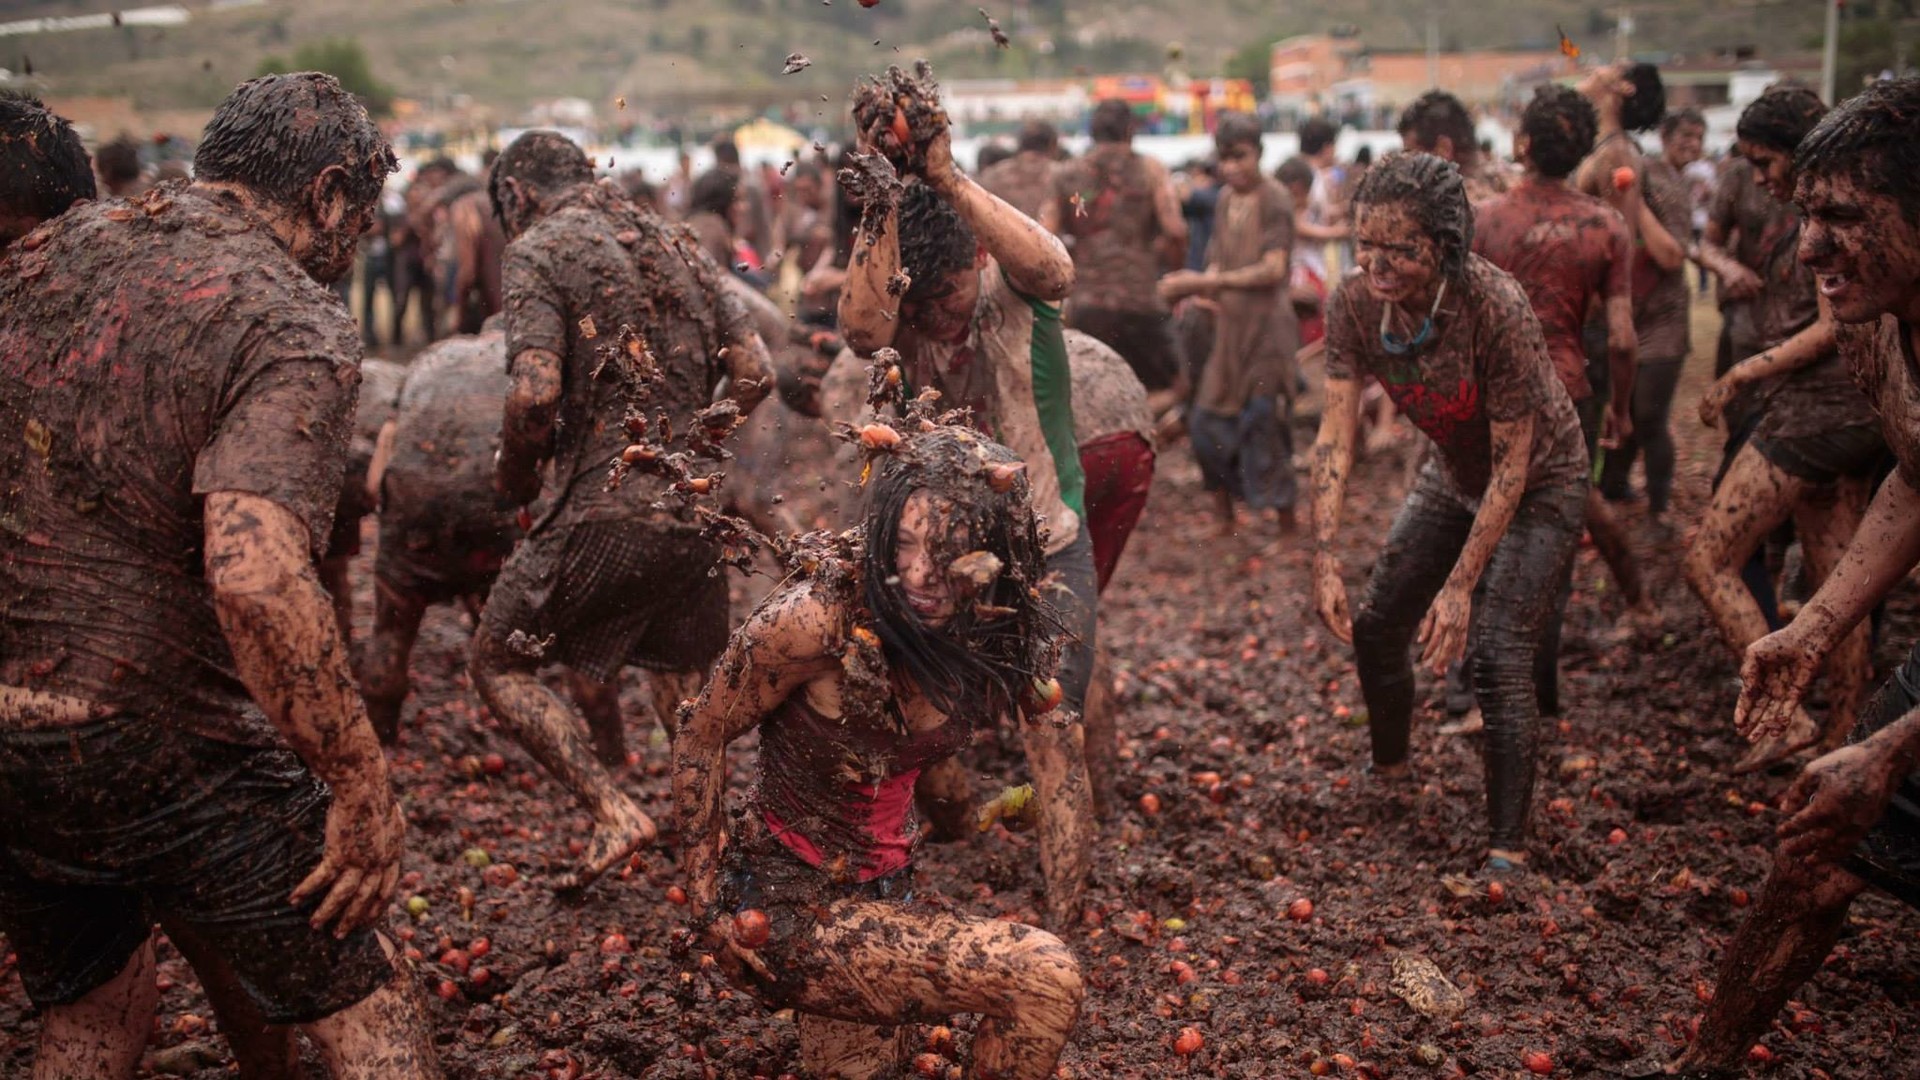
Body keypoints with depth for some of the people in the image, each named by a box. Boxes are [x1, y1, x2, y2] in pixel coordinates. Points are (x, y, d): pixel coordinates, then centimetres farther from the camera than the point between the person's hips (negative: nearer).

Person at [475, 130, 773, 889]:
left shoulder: (538, 251, -4)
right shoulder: (677, 245, 15)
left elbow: (536, 394, -18)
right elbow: (754, 376, 8)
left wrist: (514, 475, 1)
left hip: (604, 514, -6)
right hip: (696, 514, 6)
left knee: (500, 666, 11)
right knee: (686, 700, 19)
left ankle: (613, 813, -1)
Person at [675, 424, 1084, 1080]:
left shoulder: (990, 632, -6)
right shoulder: (820, 615, -25)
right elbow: (701, 742, -13)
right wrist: (707, 901, -9)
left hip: (882, 900, 7)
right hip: (784, 911, -7)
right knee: (1044, 979, -19)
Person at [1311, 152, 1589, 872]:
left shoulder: (1496, 308, -35)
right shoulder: (1354, 305, -21)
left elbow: (1513, 465, -30)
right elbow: (1336, 434, -21)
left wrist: (1460, 585, -31)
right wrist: (1325, 561, -29)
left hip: (1539, 484, -6)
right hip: (1452, 474, 6)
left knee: (1498, 654, -17)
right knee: (1375, 626, 8)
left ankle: (1508, 850, -8)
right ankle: (1387, 772, 35)